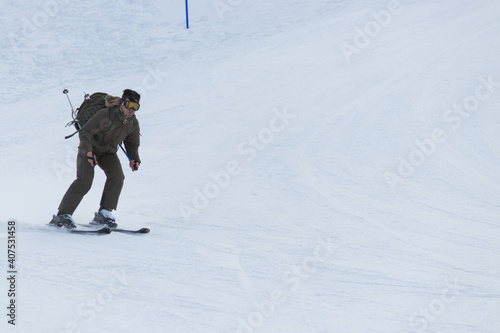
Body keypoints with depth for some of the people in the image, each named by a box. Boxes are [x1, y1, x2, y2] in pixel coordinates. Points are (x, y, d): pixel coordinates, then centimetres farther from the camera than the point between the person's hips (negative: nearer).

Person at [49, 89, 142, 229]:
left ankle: (104, 213, -15)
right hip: (90, 150, -6)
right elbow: (85, 132, -26)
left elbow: (132, 144, 9)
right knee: (84, 181, -23)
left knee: (117, 175, -21)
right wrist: (88, 150, -41)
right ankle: (63, 215, -19)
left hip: (108, 152, 6)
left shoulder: (133, 123, -8)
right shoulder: (106, 115, -28)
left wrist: (134, 158, -9)